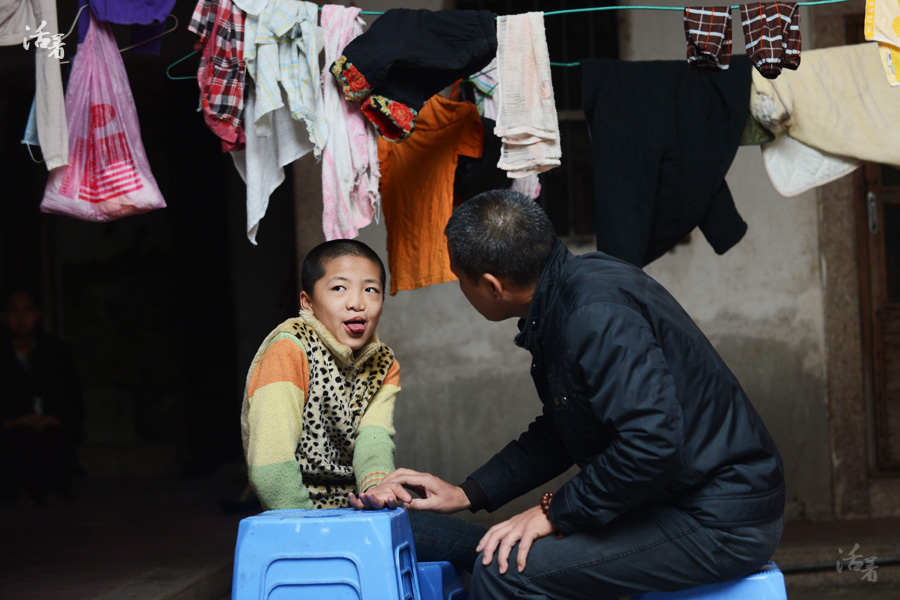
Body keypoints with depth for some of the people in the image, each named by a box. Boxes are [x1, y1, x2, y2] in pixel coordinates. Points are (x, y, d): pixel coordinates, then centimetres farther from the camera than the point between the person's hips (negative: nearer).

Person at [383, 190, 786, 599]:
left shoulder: (596, 315, -23)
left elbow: (651, 446, -31)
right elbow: (557, 433, 21)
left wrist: (556, 514, -19)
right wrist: (467, 494, 16)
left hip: (719, 526, -10)